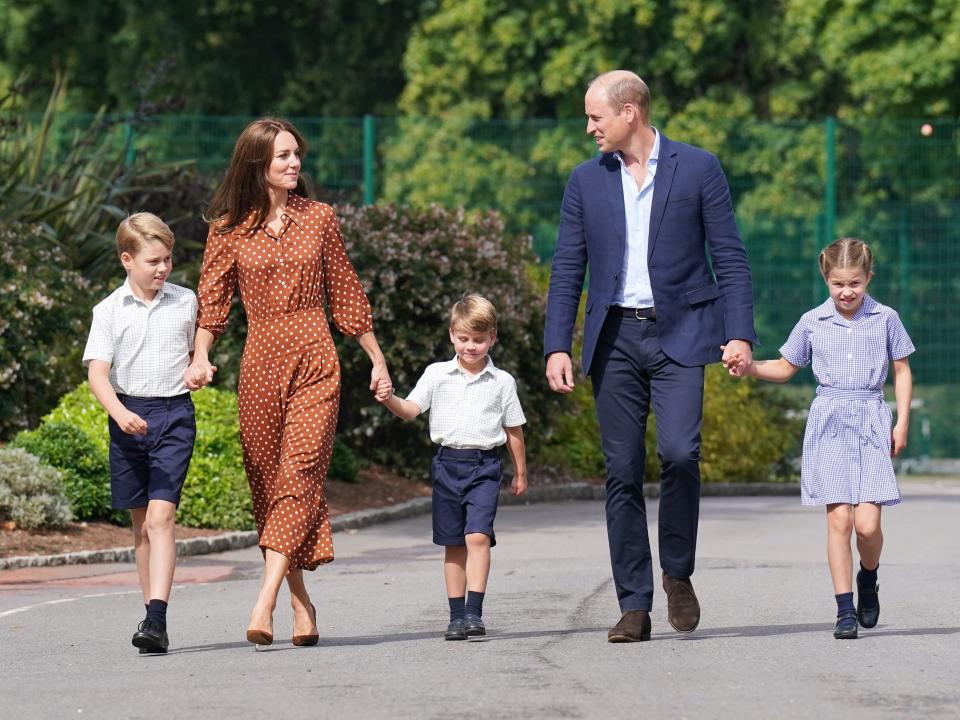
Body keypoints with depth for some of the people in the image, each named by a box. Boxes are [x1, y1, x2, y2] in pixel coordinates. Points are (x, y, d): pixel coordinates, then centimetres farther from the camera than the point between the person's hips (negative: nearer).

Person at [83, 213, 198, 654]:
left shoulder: (186, 303, 5)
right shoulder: (110, 311, 0)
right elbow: (97, 370, -7)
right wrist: (119, 412, -22)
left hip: (174, 414, -1)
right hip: (128, 415, 1)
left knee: (161, 517, -14)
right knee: (141, 523, 10)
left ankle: (156, 619, -22)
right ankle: (152, 610, 21)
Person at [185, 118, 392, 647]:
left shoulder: (318, 219, 7)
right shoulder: (229, 228, 5)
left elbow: (345, 294, 13)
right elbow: (212, 300, 2)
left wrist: (377, 360, 15)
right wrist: (200, 358, -14)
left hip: (314, 359, -1)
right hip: (260, 360, 1)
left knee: (300, 470, -14)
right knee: (267, 479, 2)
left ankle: (264, 603, -23)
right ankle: (301, 604, 10)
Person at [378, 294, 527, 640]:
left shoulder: (502, 382, 5)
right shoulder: (437, 374, 6)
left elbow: (513, 429, 12)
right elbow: (411, 409, -1)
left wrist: (520, 473, 16)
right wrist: (389, 400, -22)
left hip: (484, 466, -2)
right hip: (448, 463, 2)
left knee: (478, 536, -17)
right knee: (453, 544, 6)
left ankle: (474, 612, -19)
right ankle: (456, 615, 12)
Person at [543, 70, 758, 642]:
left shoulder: (698, 169, 2)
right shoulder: (586, 181, 10)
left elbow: (730, 257, 2)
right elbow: (567, 271, 11)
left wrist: (739, 333, -7)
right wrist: (557, 346, 2)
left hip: (679, 335, -3)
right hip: (615, 338, 3)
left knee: (679, 451, -20)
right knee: (622, 472, 0)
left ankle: (678, 573, 2)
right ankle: (635, 606, 4)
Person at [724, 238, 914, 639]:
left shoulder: (885, 319, 4)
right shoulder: (813, 323, 6)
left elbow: (902, 371, 11)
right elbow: (785, 368, 17)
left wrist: (902, 423, 3)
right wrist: (750, 368, -1)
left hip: (871, 424, -1)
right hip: (829, 424, 1)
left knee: (867, 523, -10)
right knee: (839, 519, -7)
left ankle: (868, 579, 21)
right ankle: (845, 609, -2)